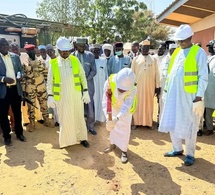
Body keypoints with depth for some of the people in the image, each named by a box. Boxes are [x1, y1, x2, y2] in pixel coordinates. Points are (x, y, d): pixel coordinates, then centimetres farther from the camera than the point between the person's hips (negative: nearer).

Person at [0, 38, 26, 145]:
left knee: (17, 112, 14)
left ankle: (19, 133, 30)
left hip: (16, 88, 3)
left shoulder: (15, 57, 8)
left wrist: (20, 75, -9)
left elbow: (21, 69, 12)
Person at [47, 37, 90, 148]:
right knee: (64, 119, 9)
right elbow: (50, 81, 2)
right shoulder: (53, 63, -1)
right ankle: (66, 140, 26)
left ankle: (82, 138, 27)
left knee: (79, 117, 11)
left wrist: (86, 91, -1)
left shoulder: (75, 60, 1)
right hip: (61, 96, -1)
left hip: (76, 94, 1)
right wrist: (50, 96, -4)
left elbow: (82, 76, 4)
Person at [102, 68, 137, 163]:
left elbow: (126, 107, -44)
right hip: (114, 106, 2)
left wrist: (117, 118, -61)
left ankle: (124, 151, 19)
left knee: (125, 129, 0)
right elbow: (105, 101, -40)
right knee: (112, 126, 15)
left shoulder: (133, 89, -40)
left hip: (126, 110, -2)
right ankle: (113, 144, 40)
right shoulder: (110, 82, -40)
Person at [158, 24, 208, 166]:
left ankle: (190, 154, 20)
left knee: (189, 125, 4)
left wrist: (199, 97, -13)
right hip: (173, 94, 6)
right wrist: (167, 89, 12)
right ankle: (177, 149, 29)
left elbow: (203, 77, -8)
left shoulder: (199, 52, -4)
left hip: (189, 95, -6)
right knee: (172, 123, 11)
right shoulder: (177, 52, 13)